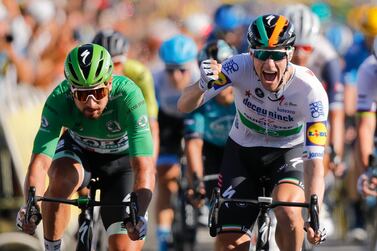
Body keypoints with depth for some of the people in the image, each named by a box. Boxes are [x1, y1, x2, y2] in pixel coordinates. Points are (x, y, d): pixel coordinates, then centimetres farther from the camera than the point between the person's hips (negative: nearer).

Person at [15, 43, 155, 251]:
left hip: (121, 158, -1)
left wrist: (138, 213, -60)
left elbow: (144, 168, -44)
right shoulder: (59, 100, -32)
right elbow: (39, 162, -39)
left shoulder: (127, 95, -37)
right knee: (62, 177, -36)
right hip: (78, 150, 1)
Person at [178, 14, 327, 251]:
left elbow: (314, 162, -31)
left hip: (288, 153, -2)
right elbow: (185, 105, -30)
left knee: (288, 213, -32)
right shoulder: (241, 67, -27)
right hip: (242, 151, 2)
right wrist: (203, 85, -53)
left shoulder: (310, 90, -30)